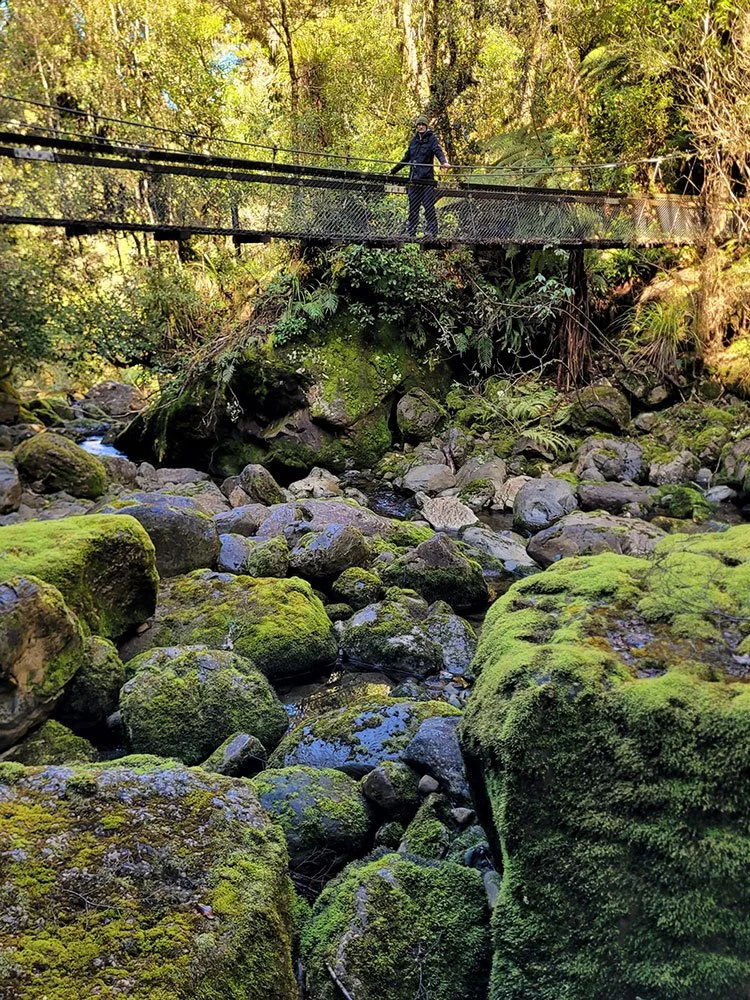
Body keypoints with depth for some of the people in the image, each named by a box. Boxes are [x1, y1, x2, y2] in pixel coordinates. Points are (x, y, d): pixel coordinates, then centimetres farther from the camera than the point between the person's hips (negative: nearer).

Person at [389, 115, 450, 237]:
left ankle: (431, 232, -8)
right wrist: (393, 170, 34)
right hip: (414, 178, 6)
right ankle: (410, 232, 10)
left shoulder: (432, 139, 2)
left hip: (427, 178, -5)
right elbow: (406, 157, 29)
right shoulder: (414, 141, 19)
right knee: (413, 206, 6)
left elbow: (438, 151, -15)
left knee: (429, 206, -8)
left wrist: (444, 162, -37)